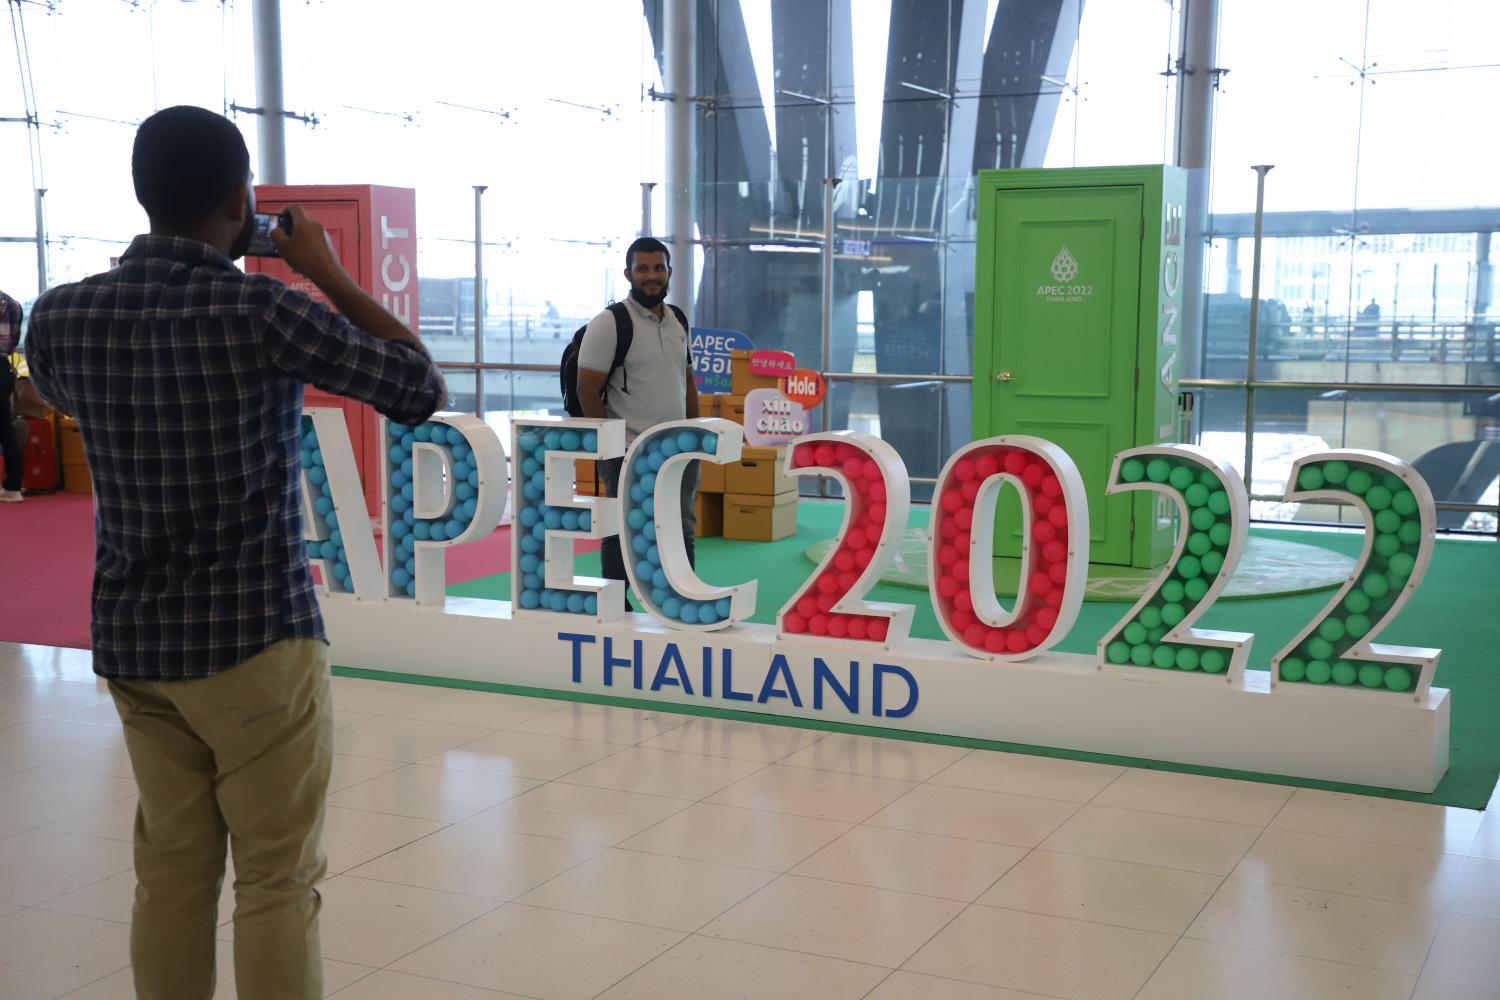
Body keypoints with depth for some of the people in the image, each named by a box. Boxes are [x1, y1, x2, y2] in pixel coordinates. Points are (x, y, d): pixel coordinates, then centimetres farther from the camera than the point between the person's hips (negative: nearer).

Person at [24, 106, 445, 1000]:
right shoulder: (261, 309, -16)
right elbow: (422, 388, -7)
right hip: (256, 636, -6)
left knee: (170, 873, 16)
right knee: (278, 883, 4)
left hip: (132, 641, 6)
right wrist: (332, 277, 2)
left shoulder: (59, 314, -1)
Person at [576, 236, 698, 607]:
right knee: (623, 535, 1)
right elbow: (587, 389, -12)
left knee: (681, 531, 12)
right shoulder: (610, 323, -11)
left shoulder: (679, 322, 12)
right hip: (629, 452, -7)